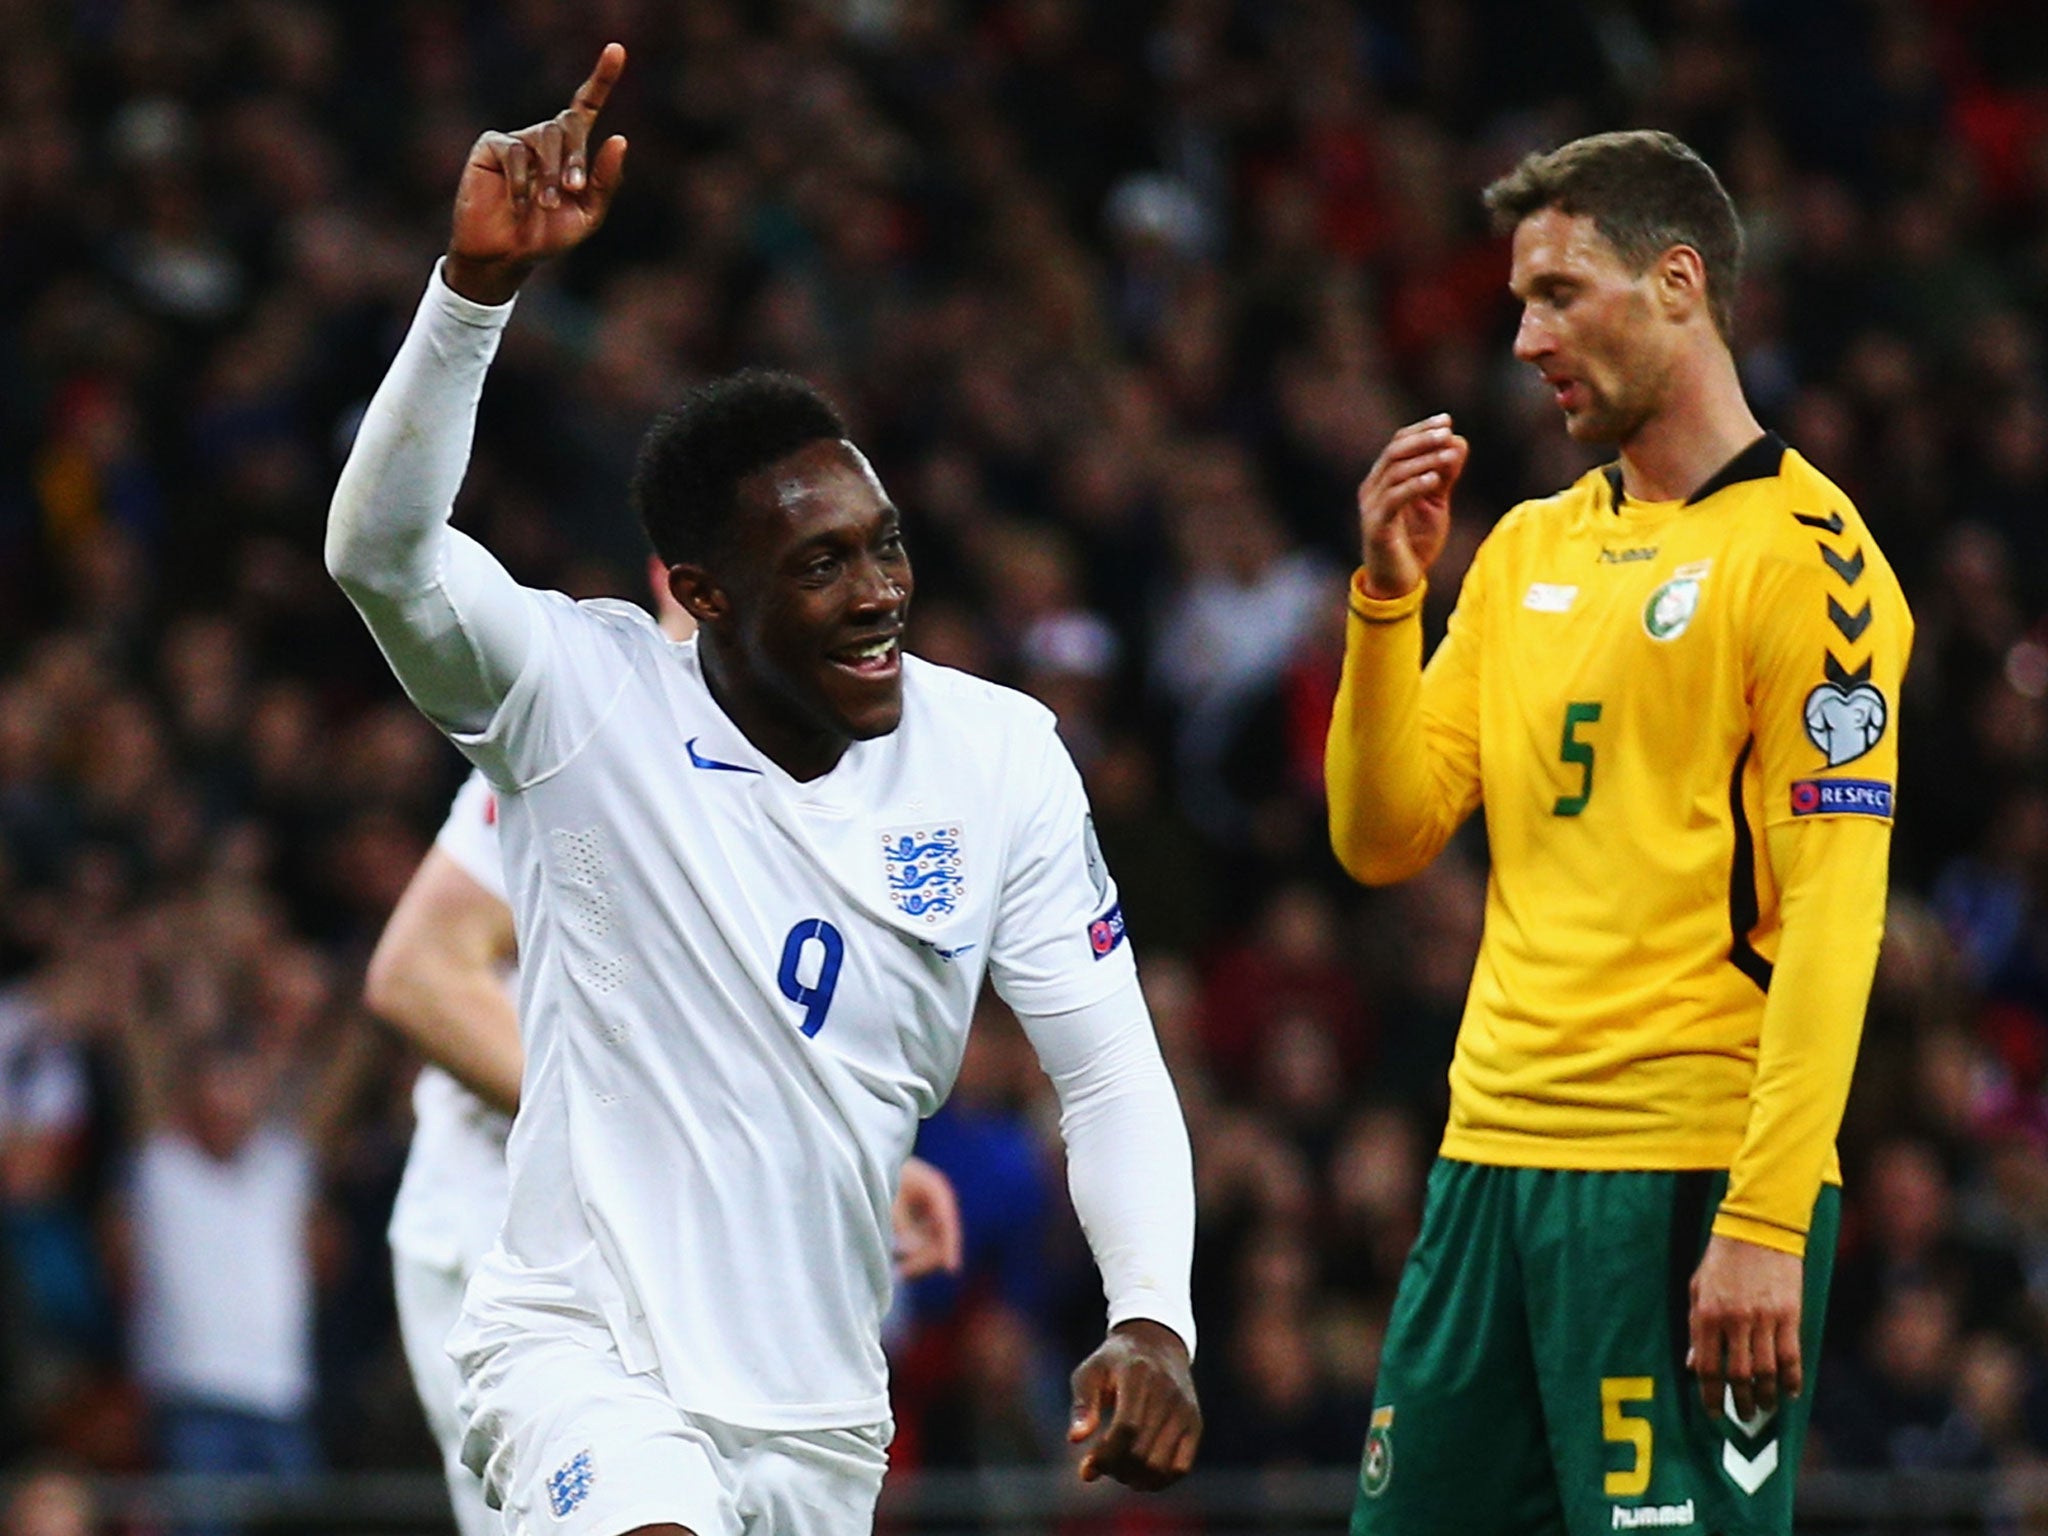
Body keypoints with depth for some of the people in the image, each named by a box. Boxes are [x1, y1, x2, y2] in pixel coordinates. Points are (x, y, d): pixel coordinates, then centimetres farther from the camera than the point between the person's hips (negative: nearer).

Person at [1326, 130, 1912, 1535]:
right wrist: (1389, 592, 0)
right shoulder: (1527, 551, 16)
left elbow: (1833, 917, -13)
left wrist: (1765, 1222, -20)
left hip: (1693, 1179, -7)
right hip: (1495, 1157, 7)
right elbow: (1385, 838, 13)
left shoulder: (1804, 554, -7)